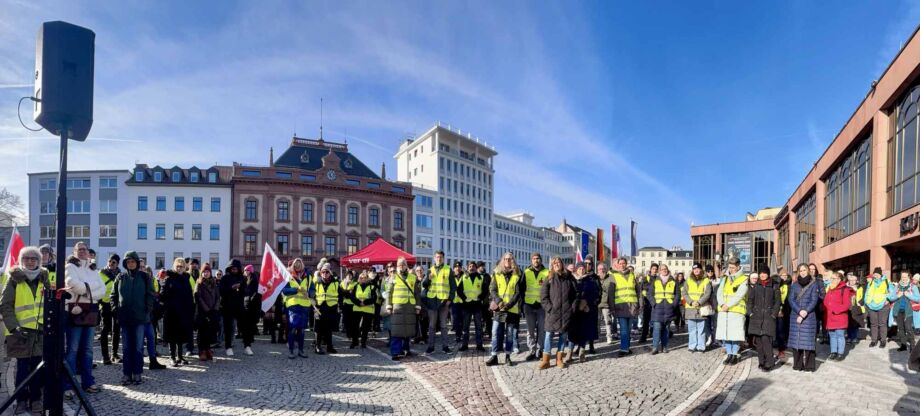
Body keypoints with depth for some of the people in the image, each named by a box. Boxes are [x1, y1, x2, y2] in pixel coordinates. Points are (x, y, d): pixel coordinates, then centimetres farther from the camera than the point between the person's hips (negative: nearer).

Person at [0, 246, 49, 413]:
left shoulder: (44, 278, 9)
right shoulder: (15, 279, -2)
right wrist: (14, 327, -15)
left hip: (41, 331, 3)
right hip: (21, 332, -3)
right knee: (23, 368, 2)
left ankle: (36, 399, 15)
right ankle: (21, 401, 13)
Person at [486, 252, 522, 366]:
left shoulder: (517, 275, 3)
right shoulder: (496, 273, 7)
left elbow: (518, 293, -2)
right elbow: (492, 290, 1)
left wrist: (509, 304, -15)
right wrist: (499, 301, -16)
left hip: (512, 309, 0)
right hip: (498, 308, 1)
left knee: (510, 334, 5)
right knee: (496, 332, -2)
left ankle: (508, 356, 14)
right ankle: (494, 356, 3)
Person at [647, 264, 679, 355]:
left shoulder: (673, 281, 10)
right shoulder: (655, 281, 9)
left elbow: (678, 294, 8)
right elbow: (649, 294, 7)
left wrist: (674, 304, -4)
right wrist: (654, 303, -6)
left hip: (669, 308, 1)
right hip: (658, 308, -1)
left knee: (666, 328, 5)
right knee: (657, 327, -10)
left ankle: (664, 346, 13)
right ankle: (655, 347, -10)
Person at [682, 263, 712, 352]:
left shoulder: (706, 281, 4)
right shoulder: (688, 281, 10)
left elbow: (707, 294, -5)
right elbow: (684, 293, 1)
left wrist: (699, 302, -17)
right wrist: (691, 302, -12)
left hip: (702, 308, -2)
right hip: (690, 308, 2)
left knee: (701, 329, 1)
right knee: (692, 329, 5)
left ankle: (701, 346, 7)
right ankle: (692, 346, 10)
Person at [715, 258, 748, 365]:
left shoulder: (743, 279, -1)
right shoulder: (725, 279, 16)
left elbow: (739, 295, -11)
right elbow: (719, 292, 8)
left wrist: (728, 305, -16)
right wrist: (722, 304, -9)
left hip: (737, 311, -5)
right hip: (723, 311, 5)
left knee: (735, 334, -4)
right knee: (724, 332, 6)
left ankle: (734, 355, 7)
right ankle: (729, 354, 15)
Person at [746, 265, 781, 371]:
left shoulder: (774, 286, 4)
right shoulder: (755, 286, 10)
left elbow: (778, 301, 3)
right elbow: (750, 300, 11)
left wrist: (774, 314, -5)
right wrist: (750, 312, 1)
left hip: (769, 316, -3)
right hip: (756, 316, 3)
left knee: (766, 339, -14)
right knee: (757, 340, 3)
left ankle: (769, 363, -7)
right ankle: (761, 361, 13)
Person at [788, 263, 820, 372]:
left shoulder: (814, 284, 3)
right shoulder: (795, 285, 10)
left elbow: (814, 301, -3)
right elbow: (791, 300, 3)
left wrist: (805, 312, -13)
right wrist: (799, 311, -12)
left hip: (809, 316, -3)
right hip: (795, 316, 3)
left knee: (808, 340, -4)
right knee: (796, 339, 2)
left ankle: (809, 365, 3)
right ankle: (797, 364, 9)